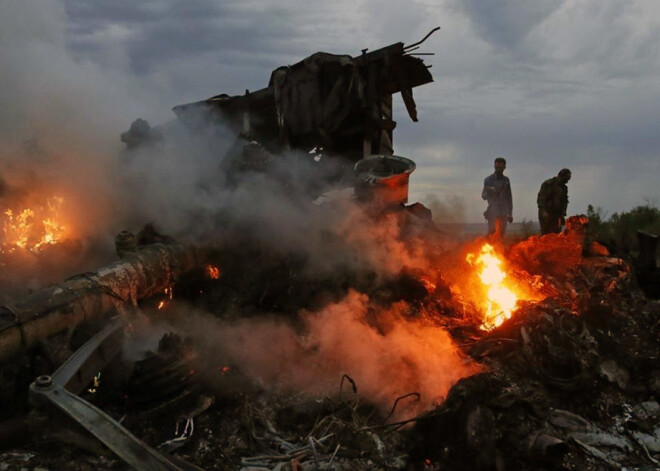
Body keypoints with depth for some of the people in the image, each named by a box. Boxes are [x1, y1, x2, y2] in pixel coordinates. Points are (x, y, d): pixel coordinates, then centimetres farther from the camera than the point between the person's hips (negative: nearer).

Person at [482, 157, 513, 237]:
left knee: (501, 234, 0)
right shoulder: (489, 179, 4)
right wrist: (488, 192, -26)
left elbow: (509, 197, 17)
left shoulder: (506, 180, 13)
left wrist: (510, 213, 13)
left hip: (503, 212, 3)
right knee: (492, 232, -15)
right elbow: (484, 196, -2)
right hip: (492, 211, -3)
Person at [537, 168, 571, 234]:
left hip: (557, 214, 6)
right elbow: (541, 198, -10)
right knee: (545, 233, -8)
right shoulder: (548, 184, -4)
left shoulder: (564, 188, 14)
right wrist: (543, 211, -18)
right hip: (546, 214, -5)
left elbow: (564, 201, 19)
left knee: (556, 234, -1)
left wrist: (563, 214, 5)